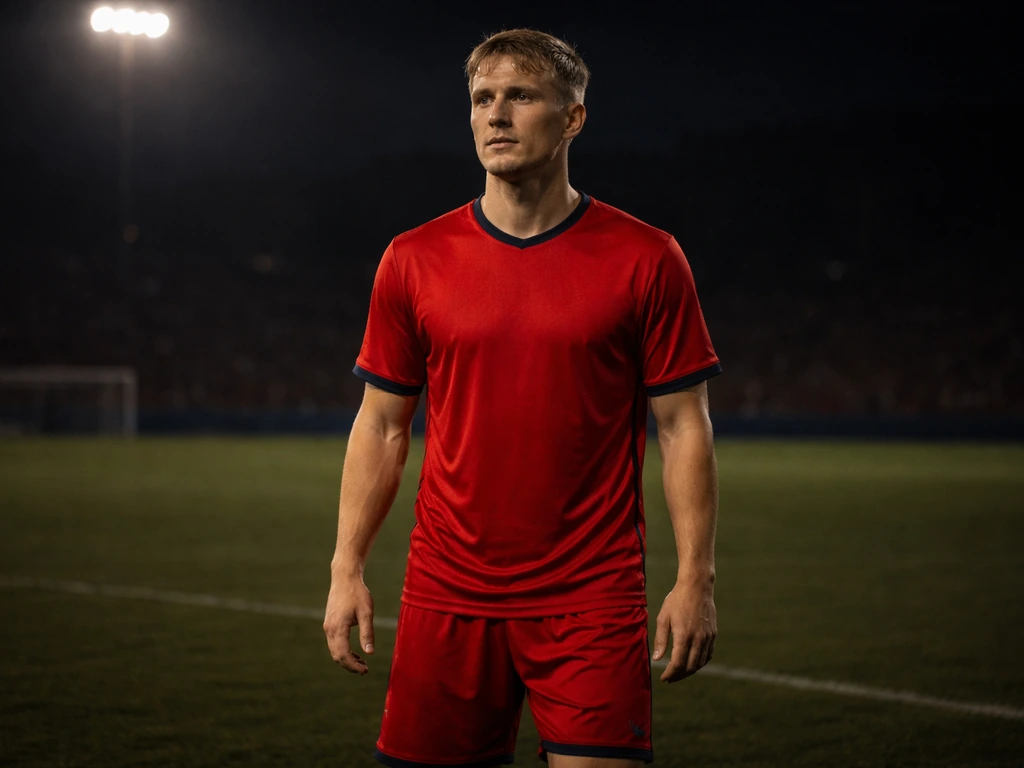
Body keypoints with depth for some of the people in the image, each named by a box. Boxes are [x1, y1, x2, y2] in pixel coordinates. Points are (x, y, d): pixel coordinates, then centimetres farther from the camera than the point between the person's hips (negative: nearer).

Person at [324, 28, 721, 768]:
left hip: (591, 599, -2)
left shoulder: (646, 260, 0)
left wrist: (696, 578, -7)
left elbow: (684, 427, 1)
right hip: (448, 596, 2)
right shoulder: (414, 261, 6)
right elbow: (382, 427, 10)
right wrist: (348, 568, 2)